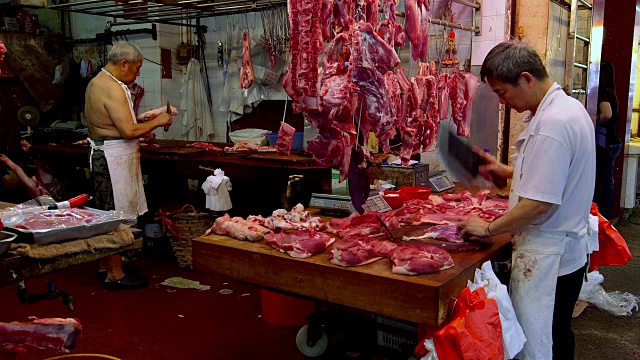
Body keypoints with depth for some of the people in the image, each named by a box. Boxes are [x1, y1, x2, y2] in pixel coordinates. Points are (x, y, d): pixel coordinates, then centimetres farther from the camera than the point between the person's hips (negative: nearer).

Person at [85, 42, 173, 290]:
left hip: (103, 154, 11)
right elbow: (129, 131, -23)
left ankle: (106, 265, 31)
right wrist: (157, 122, -10)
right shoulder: (113, 89, -19)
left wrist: (141, 123, 17)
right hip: (114, 158, -11)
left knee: (107, 214, 18)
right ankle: (115, 275, 5)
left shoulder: (96, 83, 15)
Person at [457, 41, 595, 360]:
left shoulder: (552, 123, -23)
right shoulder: (568, 107, 10)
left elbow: (540, 203, -25)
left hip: (546, 258, -10)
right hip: (568, 251, 10)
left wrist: (488, 229, -14)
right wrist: (507, 171, 12)